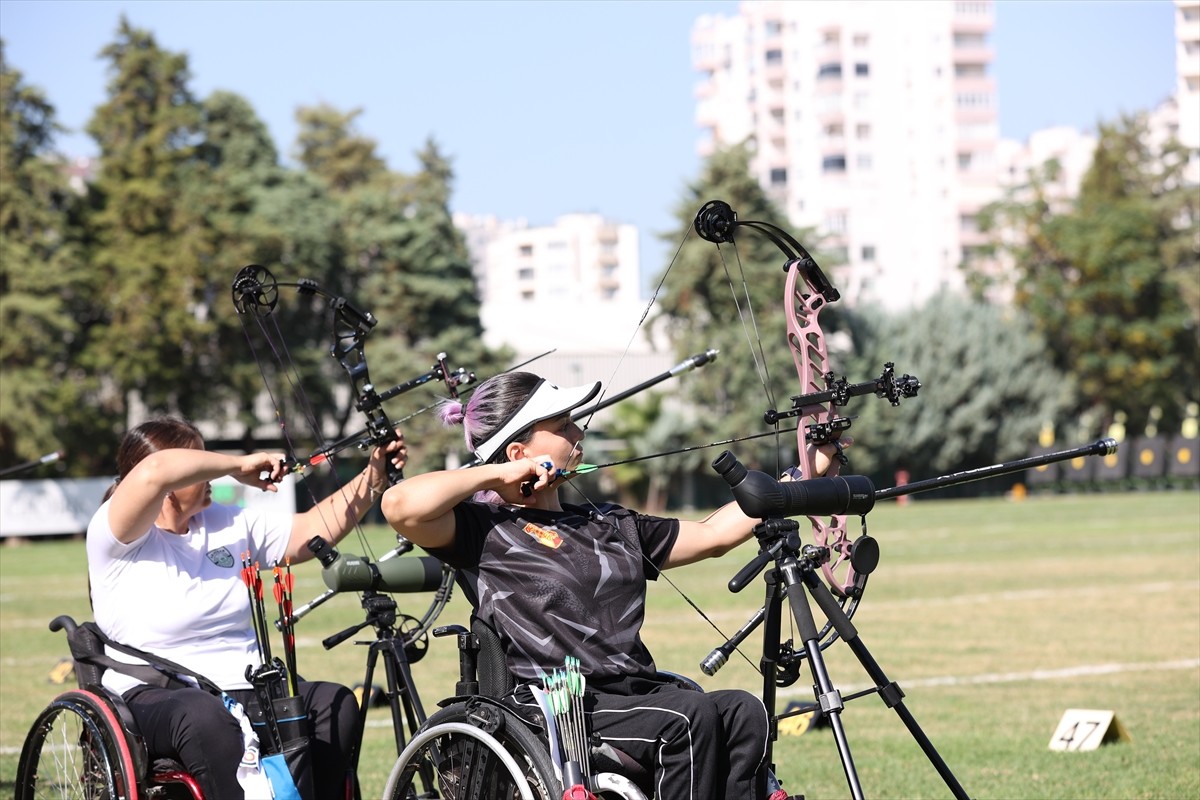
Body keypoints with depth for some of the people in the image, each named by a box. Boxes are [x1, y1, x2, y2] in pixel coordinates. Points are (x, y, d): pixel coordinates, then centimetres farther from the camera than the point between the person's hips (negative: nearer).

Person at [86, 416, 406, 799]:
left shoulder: (230, 524, 18)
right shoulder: (116, 536, -4)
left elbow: (312, 530, 18)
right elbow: (154, 471, -23)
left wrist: (376, 476, 8)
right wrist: (239, 465, -12)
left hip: (247, 692, 6)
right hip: (157, 698, -6)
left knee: (334, 703, -21)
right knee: (205, 718, -41)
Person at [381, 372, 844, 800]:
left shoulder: (611, 526, 24)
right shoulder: (486, 530, 1)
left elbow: (713, 535, 29)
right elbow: (400, 505, -17)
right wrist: (499, 473, -6)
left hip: (641, 692, 7)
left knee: (743, 711, -19)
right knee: (687, 714, -28)